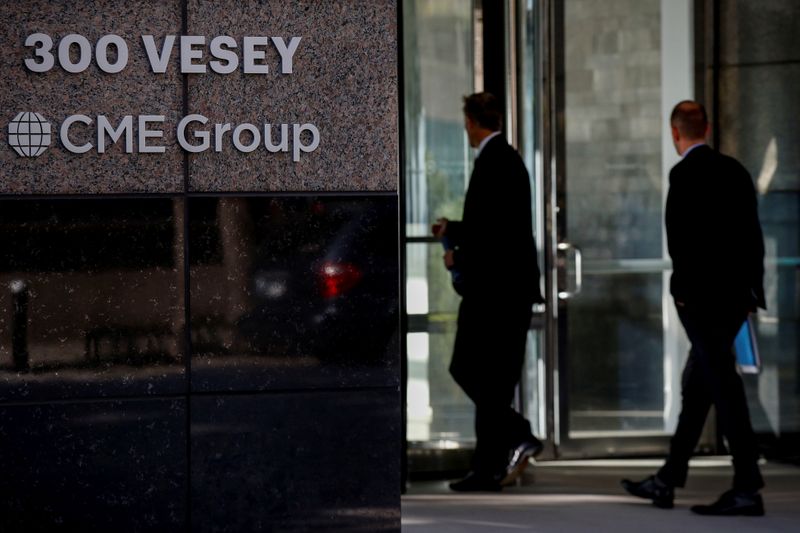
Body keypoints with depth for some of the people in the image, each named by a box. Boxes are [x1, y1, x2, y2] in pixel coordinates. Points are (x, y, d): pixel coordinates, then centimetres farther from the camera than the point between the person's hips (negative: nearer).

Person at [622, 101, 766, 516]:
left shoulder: (685, 174, -11)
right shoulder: (735, 170, 11)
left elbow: (681, 236, -16)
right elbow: (752, 235, 13)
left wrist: (684, 290, -8)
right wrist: (753, 290, 16)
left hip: (701, 296, -8)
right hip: (735, 295, 8)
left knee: (723, 386, -8)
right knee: (696, 386, 15)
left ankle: (747, 488, -10)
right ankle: (668, 480, 22)